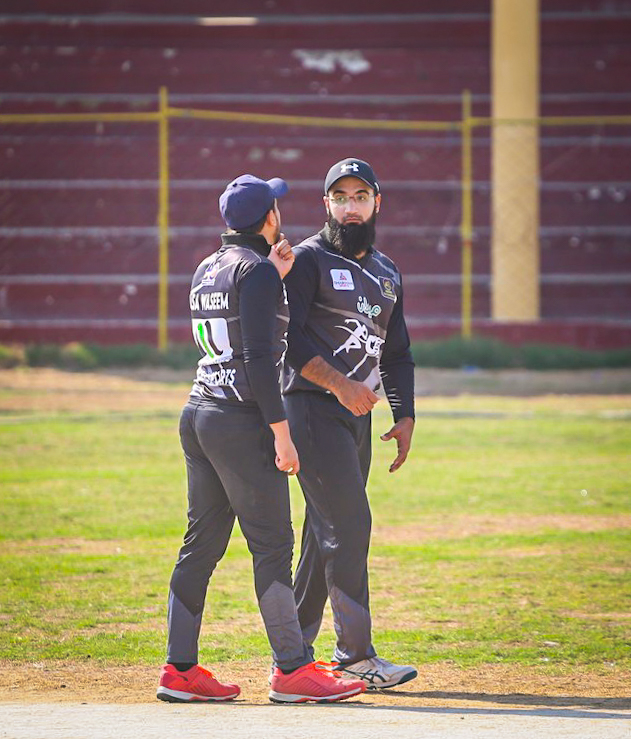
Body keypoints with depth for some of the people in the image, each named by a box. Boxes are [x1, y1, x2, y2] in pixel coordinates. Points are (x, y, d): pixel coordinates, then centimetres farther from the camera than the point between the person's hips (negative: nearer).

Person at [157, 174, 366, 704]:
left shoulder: (208, 270, 15)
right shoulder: (256, 270, -11)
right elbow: (258, 357, -18)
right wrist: (281, 433, -18)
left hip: (197, 416, 9)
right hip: (241, 421, -9)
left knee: (203, 543, 10)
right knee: (272, 544, -6)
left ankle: (180, 670, 9)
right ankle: (293, 671, -5)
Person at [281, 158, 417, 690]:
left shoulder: (387, 273, 18)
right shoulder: (308, 260, -4)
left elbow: (397, 352, 23)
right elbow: (288, 336, -14)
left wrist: (406, 416, 10)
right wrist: (338, 383, -24)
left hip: (358, 414, 7)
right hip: (314, 407, -7)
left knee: (328, 535, 9)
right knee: (349, 525, -14)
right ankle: (356, 656, -12)